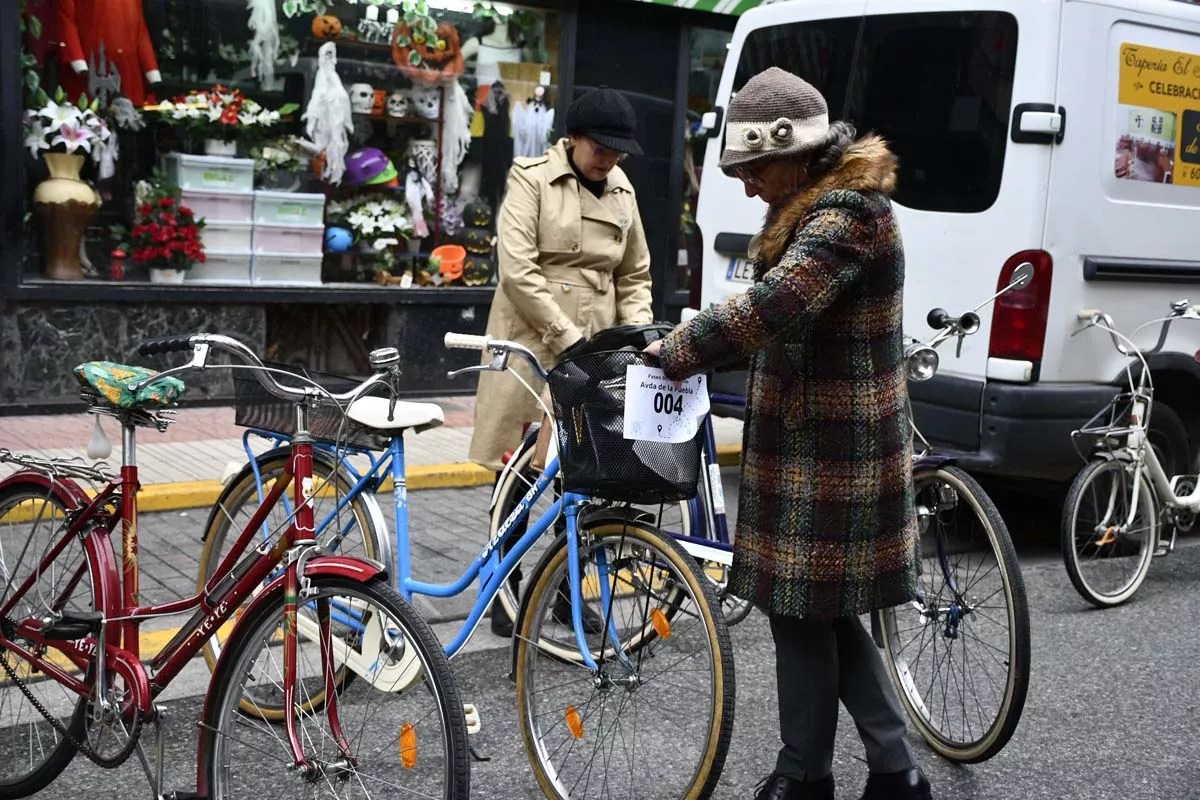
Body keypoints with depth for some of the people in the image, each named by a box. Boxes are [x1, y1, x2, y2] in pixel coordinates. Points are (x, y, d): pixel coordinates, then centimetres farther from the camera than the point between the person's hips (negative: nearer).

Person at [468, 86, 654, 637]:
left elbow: (634, 275, 19)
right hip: (531, 345, -4)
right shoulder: (532, 179, -5)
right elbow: (517, 271, -14)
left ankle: (567, 590, 20)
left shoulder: (621, 190, 12)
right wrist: (568, 338, -16)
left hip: (592, 353, 5)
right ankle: (506, 591, 14)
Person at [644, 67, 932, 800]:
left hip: (826, 456, -10)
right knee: (826, 613, 16)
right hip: (824, 447, 10)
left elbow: (770, 309, -33)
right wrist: (699, 347, 5)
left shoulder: (846, 215, -20)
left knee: (803, 613, 2)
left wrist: (675, 352, -22)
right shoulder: (826, 207, 14)